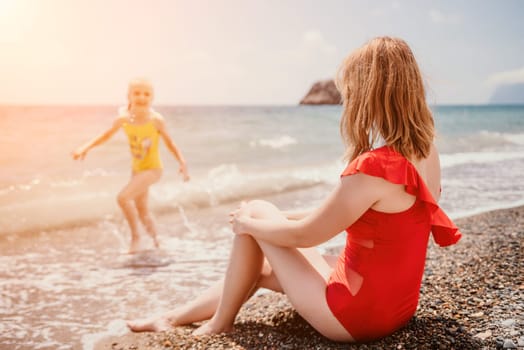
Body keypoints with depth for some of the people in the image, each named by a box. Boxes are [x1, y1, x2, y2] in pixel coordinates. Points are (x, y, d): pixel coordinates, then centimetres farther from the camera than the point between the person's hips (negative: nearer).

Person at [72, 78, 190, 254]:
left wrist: (182, 163, -20)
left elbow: (169, 143, -10)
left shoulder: (156, 120, -22)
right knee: (142, 211, 20)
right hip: (136, 169, 5)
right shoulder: (124, 118, -13)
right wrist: (85, 147, -6)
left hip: (152, 168, -5)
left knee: (123, 197, -23)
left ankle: (135, 237, -2)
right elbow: (106, 135, 4)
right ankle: (155, 238, 47)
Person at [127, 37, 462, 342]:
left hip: (356, 316, -8)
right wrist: (281, 216, 14)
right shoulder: (426, 152, 0)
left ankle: (219, 324, 19)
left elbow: (303, 235, -17)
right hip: (395, 306, 8)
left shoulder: (373, 167, -29)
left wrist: (248, 222, 1)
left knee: (255, 213, 3)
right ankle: (172, 318, 37)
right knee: (261, 266, 20)